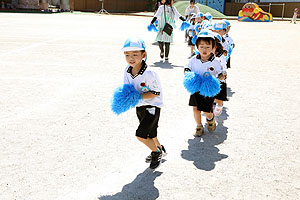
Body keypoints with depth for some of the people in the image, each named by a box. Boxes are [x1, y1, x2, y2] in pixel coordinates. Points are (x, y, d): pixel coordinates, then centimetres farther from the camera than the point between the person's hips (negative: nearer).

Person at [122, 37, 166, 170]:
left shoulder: (148, 74, -28)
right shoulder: (127, 71, -6)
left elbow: (155, 93, -22)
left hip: (152, 106, -7)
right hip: (139, 107, 7)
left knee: (140, 134, -12)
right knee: (149, 134, 23)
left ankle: (156, 151, 13)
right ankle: (159, 149, 48)